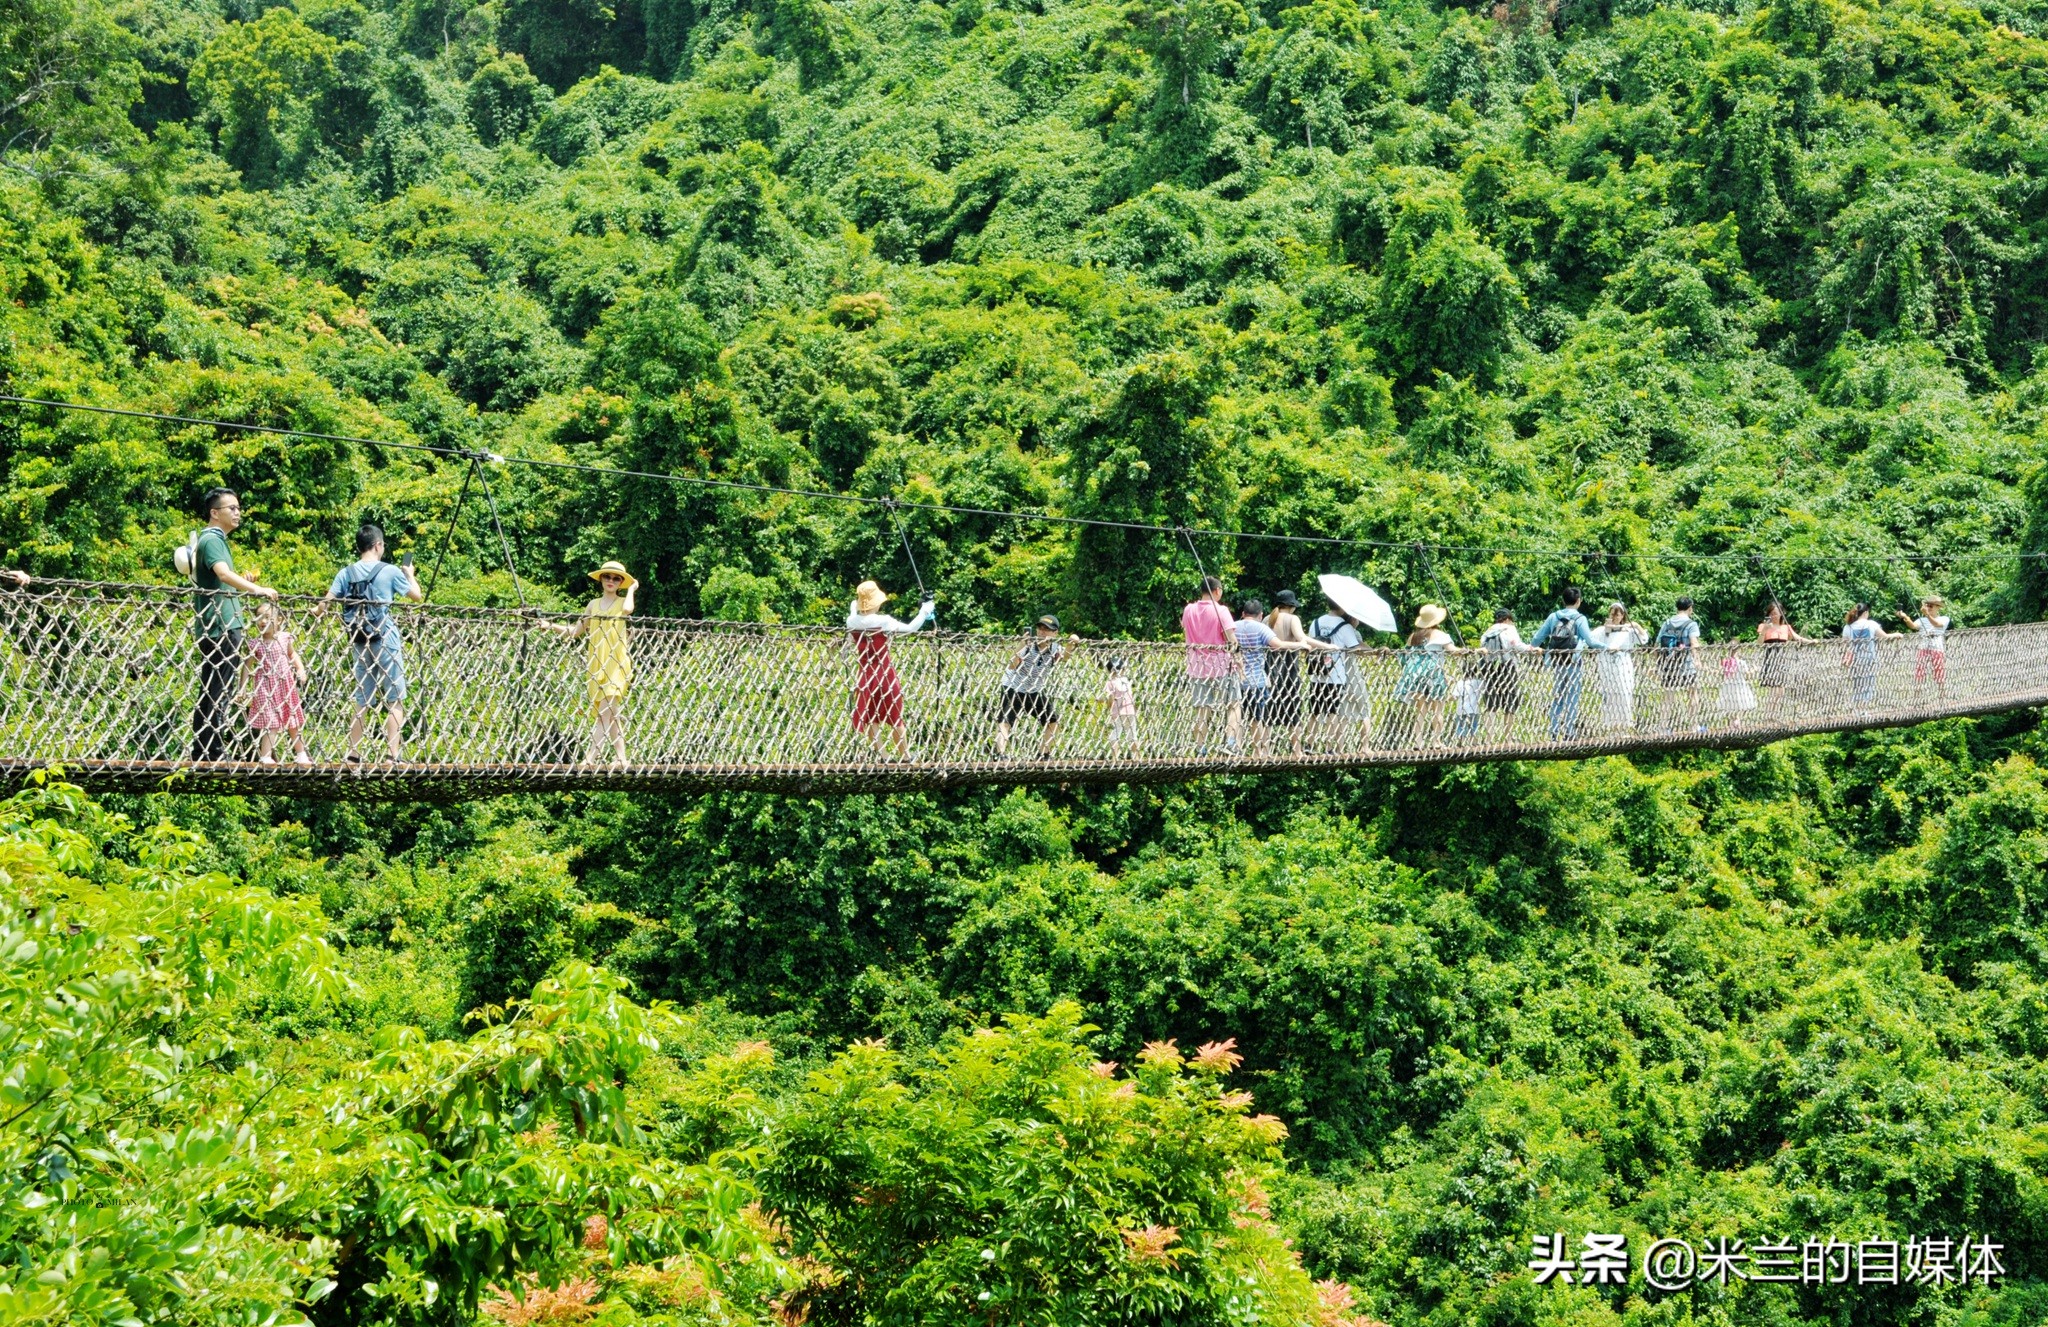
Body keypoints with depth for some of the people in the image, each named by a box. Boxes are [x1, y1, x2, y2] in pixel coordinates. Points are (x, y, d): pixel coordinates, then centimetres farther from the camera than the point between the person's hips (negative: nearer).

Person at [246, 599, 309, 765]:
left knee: (294, 721, 12)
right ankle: (265, 756, -8)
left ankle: (300, 754, 25)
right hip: (266, 688, -4)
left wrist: (301, 669, 5)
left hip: (286, 685, 4)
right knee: (270, 722, -11)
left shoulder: (285, 638, 0)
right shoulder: (255, 644, -8)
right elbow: (248, 667, -3)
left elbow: (293, 654, 19)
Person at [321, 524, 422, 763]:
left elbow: (326, 604, -4)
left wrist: (317, 611, 18)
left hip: (358, 641, 4)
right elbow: (417, 596, 5)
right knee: (395, 699, 2)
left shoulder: (345, 573, 3)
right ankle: (393, 755, -4)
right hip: (385, 639, -4)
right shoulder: (390, 571, -5)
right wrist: (410, 575, 23)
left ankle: (353, 755, 11)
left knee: (362, 700, 13)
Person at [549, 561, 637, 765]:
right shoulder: (593, 604, 15)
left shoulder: (622, 602, 3)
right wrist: (552, 625, 8)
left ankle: (592, 757, -17)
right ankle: (620, 757, 4)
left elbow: (627, 609, -23)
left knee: (606, 710, -13)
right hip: (597, 663, 5)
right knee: (611, 712, 4)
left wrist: (631, 588, -6)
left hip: (616, 662, -5)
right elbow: (576, 630, 18)